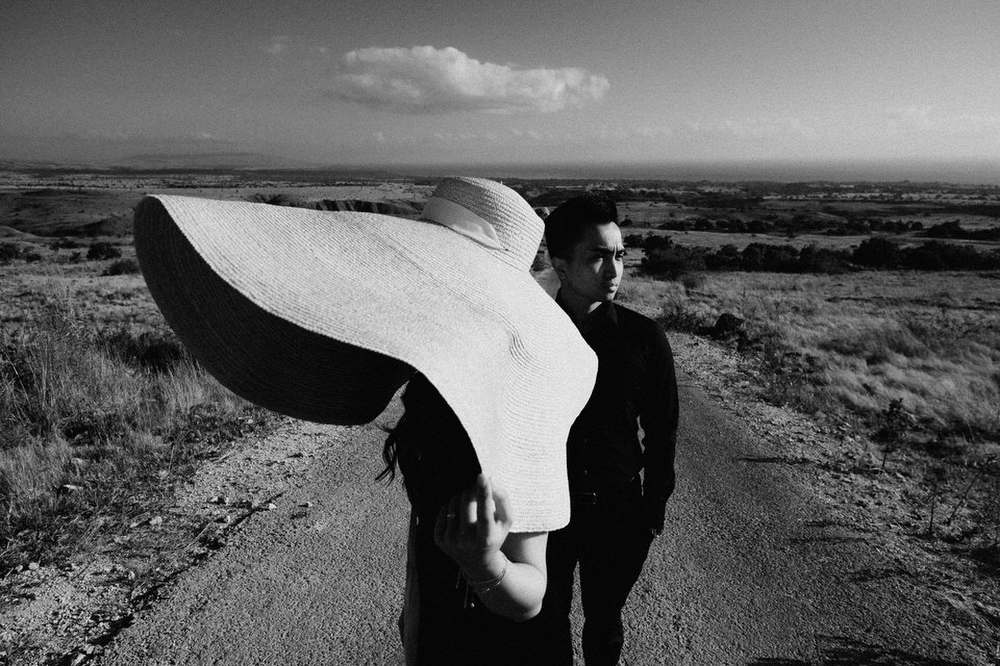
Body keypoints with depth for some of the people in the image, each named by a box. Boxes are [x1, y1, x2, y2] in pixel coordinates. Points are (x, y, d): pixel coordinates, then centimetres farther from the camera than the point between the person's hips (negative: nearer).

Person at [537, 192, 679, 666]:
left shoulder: (644, 337, -9)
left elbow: (661, 434, 0)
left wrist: (653, 512, 2)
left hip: (618, 511, 0)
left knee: (604, 622, 18)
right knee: (548, 618, 19)